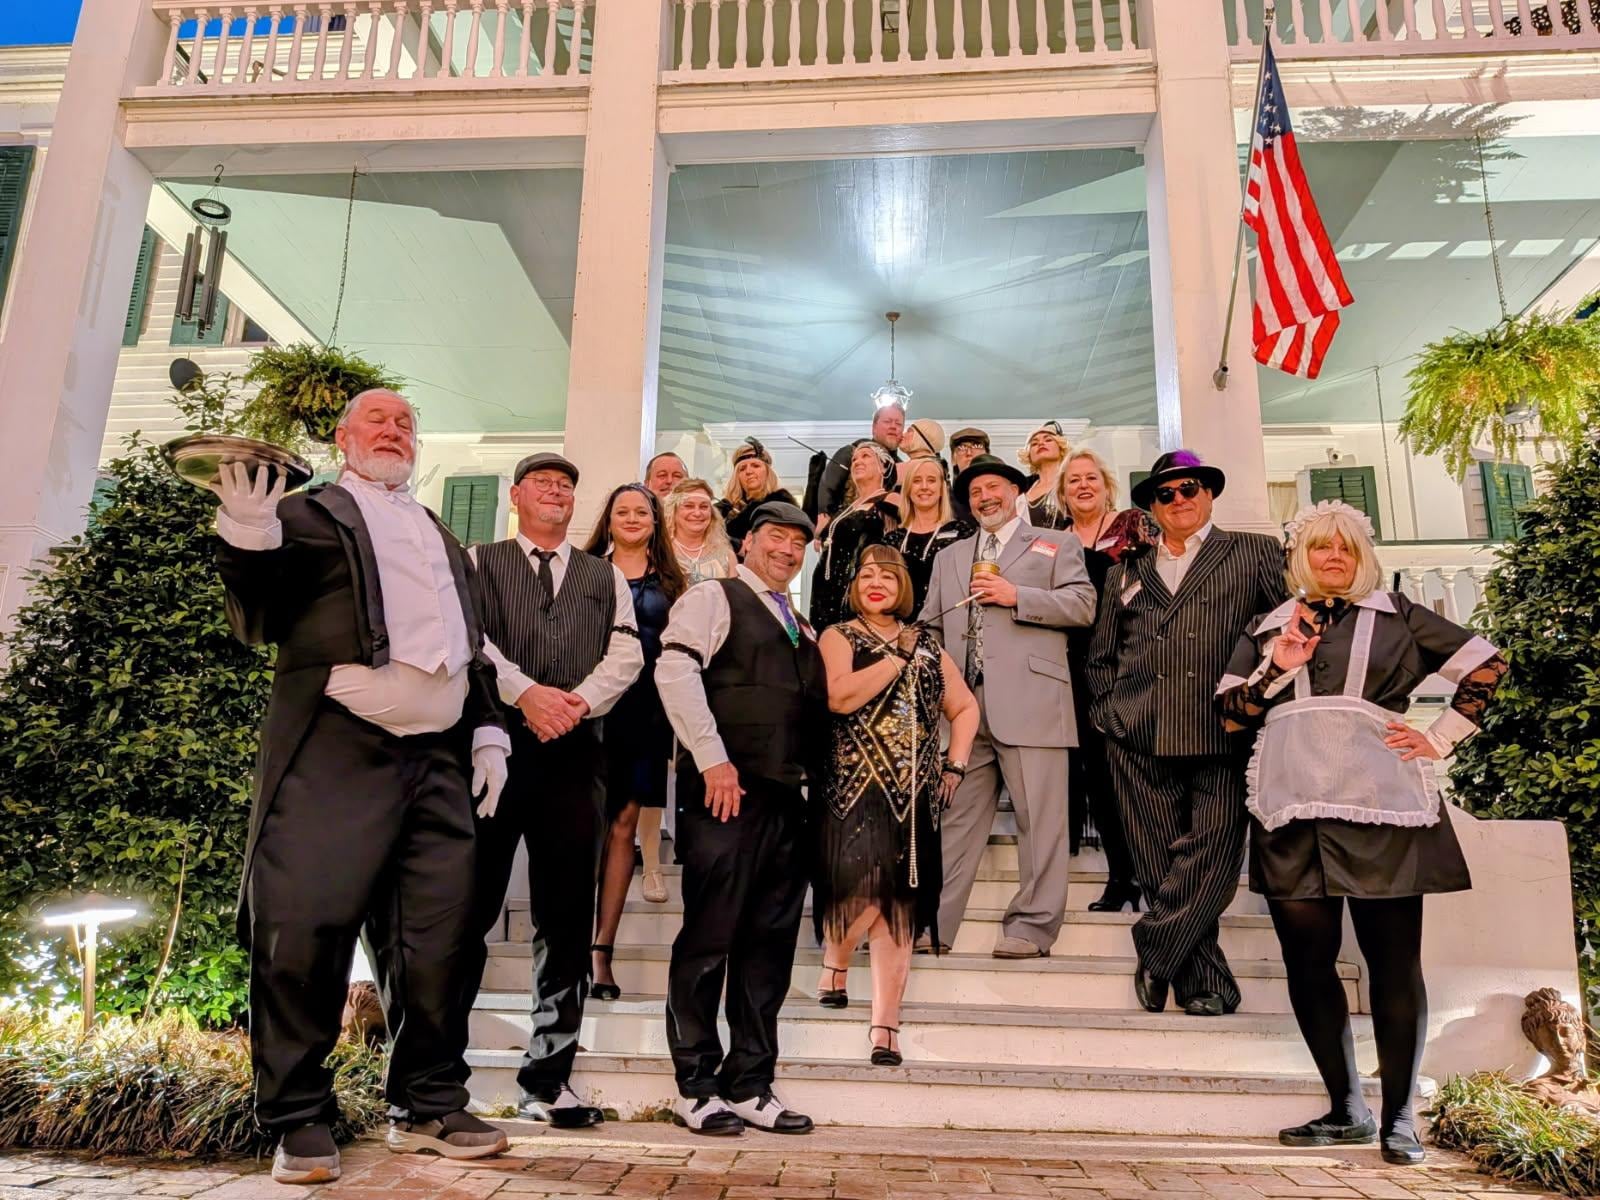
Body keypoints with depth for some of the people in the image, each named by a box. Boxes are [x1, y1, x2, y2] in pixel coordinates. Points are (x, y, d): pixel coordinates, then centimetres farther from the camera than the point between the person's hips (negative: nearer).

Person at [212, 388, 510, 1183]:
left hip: (438, 757, 5)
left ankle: (426, 1105, 17)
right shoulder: (308, 513, 10)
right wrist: (249, 540, -18)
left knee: (433, 937, 5)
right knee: (305, 928, -5)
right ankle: (299, 1117, 10)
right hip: (336, 750, -4)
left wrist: (487, 730, 13)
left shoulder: (441, 536, 26)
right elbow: (260, 619, -1)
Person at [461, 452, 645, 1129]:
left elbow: (626, 654, 7)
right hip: (493, 744, -2)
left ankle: (548, 1079, 13)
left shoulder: (606, 577, 19)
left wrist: (579, 700, -11)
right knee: (470, 907, -1)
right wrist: (525, 693, -16)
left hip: (575, 754, 3)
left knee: (567, 920, 4)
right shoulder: (479, 563, 12)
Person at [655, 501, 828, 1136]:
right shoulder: (713, 598, 3)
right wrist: (712, 757, -17)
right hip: (725, 791, -7)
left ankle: (749, 1086, 16)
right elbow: (675, 670, -11)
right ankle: (696, 1086, 9)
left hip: (785, 797, 7)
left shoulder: (802, 629, 25)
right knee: (709, 937, -2)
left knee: (770, 944, 7)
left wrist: (809, 775, 12)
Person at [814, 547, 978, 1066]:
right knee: (864, 889, -12)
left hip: (914, 794, 4)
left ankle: (885, 1024, 6)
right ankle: (834, 962, 21)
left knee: (899, 903, 0)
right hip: (856, 788, -3)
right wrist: (898, 657, -8)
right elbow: (839, 697, -15)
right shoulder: (839, 637, 4)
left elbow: (964, 707, 23)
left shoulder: (927, 644, 17)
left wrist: (956, 765, 10)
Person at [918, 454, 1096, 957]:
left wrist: (1016, 595, -9)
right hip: (963, 702, 4)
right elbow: (930, 627, 21)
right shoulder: (949, 557, 25)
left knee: (1038, 819, -3)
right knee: (954, 817, 4)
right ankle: (932, 923, 7)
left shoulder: (1056, 544, 13)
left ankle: (1031, 926, 3)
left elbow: (1082, 604, 0)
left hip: (1029, 699, -3)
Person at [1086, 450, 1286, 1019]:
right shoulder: (1126, 570, 20)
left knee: (1207, 866, -8)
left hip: (1221, 737, -2)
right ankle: (1203, 982, 13)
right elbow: (1101, 656, 24)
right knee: (1159, 868, 0)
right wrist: (1108, 711, 10)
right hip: (1139, 742, 2)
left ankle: (1153, 960, 10)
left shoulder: (1255, 552, 12)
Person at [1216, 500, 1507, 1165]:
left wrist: (1440, 738, 4)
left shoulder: (1395, 615, 14)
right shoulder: (1267, 627, 18)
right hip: (1294, 805, 2)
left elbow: (1487, 665, 11)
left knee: (1393, 957, -1)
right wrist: (1278, 666, -2)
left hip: (1380, 802, -2)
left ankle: (1399, 1117, 9)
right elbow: (1230, 712, 12)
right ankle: (1346, 1110, 16)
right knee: (1307, 956, 3)